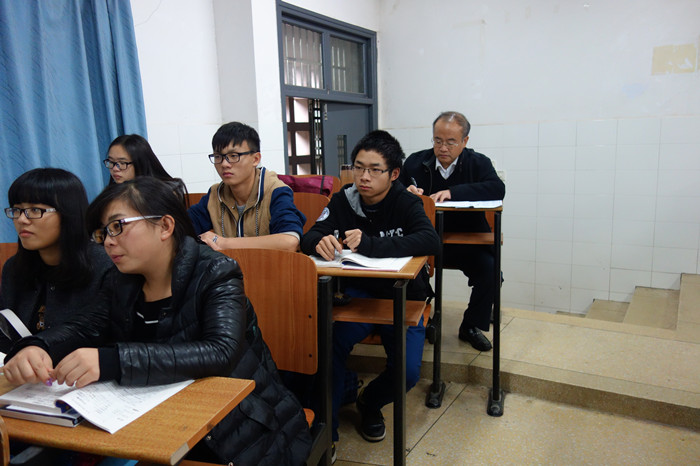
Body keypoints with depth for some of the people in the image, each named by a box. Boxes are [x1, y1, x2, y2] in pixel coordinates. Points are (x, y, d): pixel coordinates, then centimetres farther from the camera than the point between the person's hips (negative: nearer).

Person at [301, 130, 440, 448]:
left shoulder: (405, 203, -11)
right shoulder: (343, 200, -2)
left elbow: (431, 241, -29)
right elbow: (308, 239, -8)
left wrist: (370, 244, -39)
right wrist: (320, 242, -35)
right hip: (357, 294, 1)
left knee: (407, 372, -17)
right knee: (327, 345, -26)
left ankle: (370, 402, 20)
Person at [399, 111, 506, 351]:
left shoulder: (478, 163, 1)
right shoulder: (415, 162, 4)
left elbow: (497, 188, -18)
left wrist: (453, 192, -28)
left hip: (467, 242, 0)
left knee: (489, 269, -25)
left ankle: (472, 326, 2)